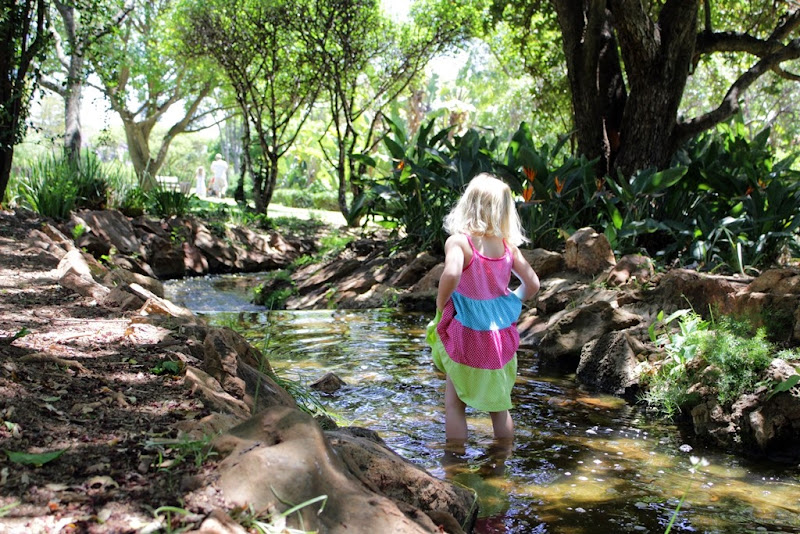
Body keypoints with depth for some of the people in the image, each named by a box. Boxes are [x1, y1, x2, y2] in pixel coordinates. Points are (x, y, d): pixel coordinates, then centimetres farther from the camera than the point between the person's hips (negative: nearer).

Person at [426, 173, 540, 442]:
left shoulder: (458, 241, -15)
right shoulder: (508, 246, 0)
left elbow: (451, 274, -33)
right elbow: (532, 284, 5)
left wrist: (440, 306, -17)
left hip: (465, 333, -4)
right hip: (501, 336, 5)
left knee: (455, 403, 10)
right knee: (499, 405, 18)